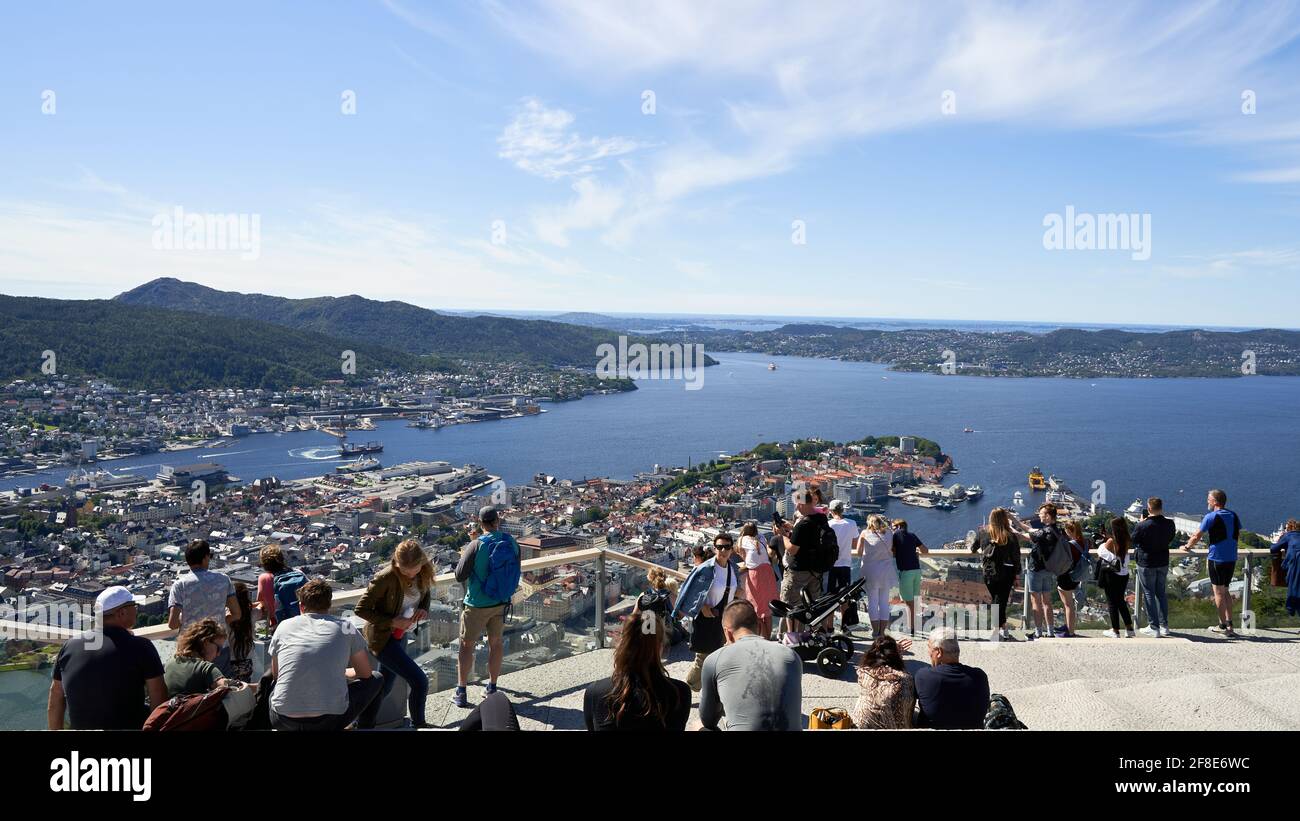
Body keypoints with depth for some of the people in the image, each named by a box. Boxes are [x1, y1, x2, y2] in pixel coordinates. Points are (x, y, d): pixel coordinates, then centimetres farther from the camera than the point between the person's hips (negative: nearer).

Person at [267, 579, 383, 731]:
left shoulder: (284, 626, 9)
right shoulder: (345, 627, 5)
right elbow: (365, 673, 17)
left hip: (284, 721, 3)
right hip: (329, 721, -3)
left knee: (267, 679, 36)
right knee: (376, 679, 22)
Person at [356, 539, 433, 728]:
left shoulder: (423, 573, -10)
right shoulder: (385, 578, -27)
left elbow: (426, 593, 10)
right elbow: (361, 609, -19)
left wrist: (423, 609, -12)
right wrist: (392, 622, -24)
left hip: (400, 635, 7)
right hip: (383, 637, -7)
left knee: (385, 686, 20)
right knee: (420, 681, -11)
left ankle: (364, 726, 39)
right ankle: (418, 725, 12)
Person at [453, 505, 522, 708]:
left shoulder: (476, 545, -21)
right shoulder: (511, 542, -7)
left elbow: (460, 576, -14)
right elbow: (515, 572, 4)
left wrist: (462, 557, 2)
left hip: (477, 605, -4)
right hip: (501, 603, 4)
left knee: (467, 645, 9)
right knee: (496, 643, 17)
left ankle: (460, 693, 13)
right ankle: (492, 687, 27)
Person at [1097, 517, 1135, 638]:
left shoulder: (1111, 541, -17)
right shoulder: (1127, 541, -3)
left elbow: (1100, 554, -9)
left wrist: (1103, 545, 5)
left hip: (1111, 575, -5)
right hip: (1124, 574, 5)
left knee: (1112, 602, 5)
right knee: (1120, 600, 20)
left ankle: (1115, 630, 10)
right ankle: (1129, 627, 22)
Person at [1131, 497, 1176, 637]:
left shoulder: (1142, 525, -21)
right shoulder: (1169, 523, -6)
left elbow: (1133, 540, -5)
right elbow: (1170, 540, 10)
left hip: (1146, 563, -5)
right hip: (1163, 562, 5)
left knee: (1149, 594, 3)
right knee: (1162, 593, 16)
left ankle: (1153, 627, 5)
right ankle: (1164, 625, 20)